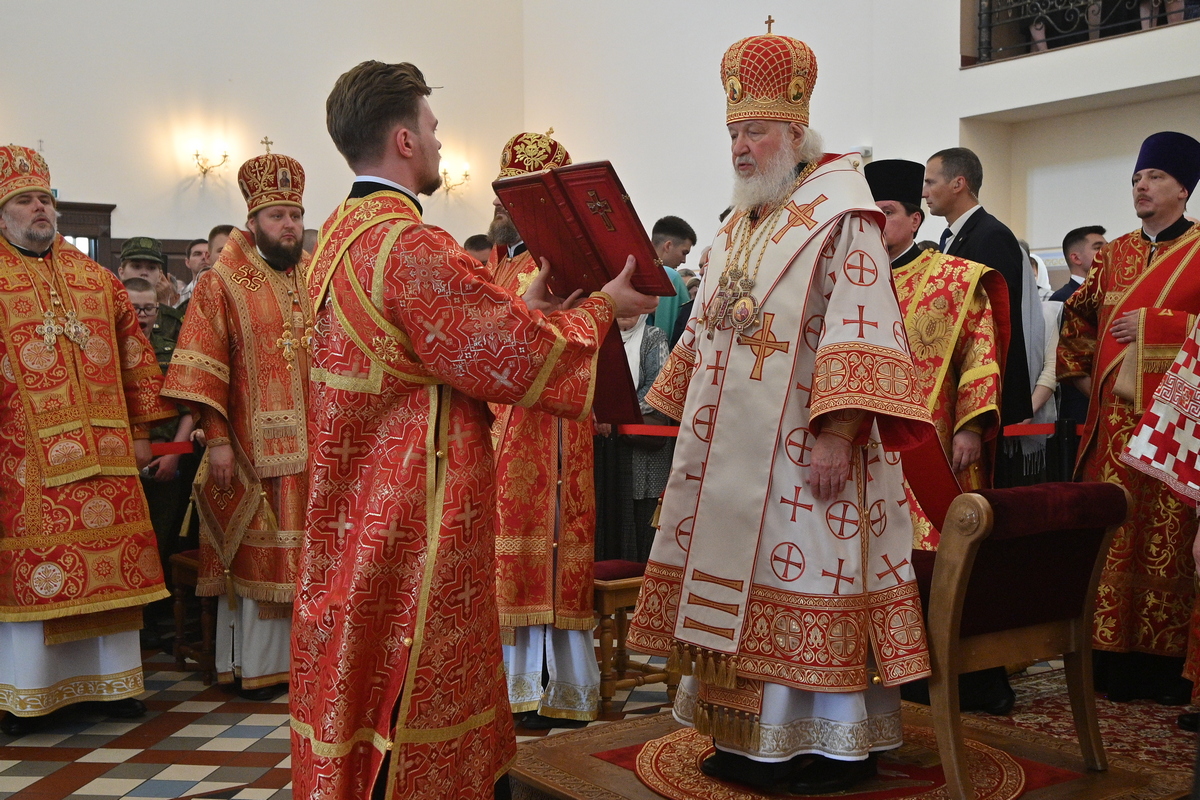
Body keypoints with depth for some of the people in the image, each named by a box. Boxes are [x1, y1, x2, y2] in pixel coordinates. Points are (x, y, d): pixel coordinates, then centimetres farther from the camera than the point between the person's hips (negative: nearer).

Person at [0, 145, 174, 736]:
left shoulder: (95, 278, 15)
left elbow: (135, 354, 16)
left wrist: (139, 431, 10)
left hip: (103, 453, 4)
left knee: (107, 561, 6)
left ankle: (112, 681, 17)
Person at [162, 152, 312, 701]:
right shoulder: (222, 284, -2)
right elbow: (204, 368, -8)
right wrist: (217, 438, -15)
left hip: (314, 446, 4)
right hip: (254, 445, -4)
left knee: (302, 554, 8)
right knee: (255, 553, 2)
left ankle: (298, 655, 18)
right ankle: (252, 666, 11)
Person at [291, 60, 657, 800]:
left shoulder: (340, 236, 9)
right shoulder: (411, 245, -22)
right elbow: (528, 359, -17)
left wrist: (521, 308, 15)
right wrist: (603, 308, -2)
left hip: (359, 515, 10)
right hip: (418, 526, -10)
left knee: (361, 676, 19)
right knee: (412, 694, 3)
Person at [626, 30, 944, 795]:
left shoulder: (842, 216, -8)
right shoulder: (737, 228, 17)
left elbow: (860, 333, -17)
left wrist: (836, 432, -24)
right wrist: (690, 415, 18)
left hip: (800, 445, -8)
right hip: (730, 449, 8)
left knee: (804, 578, -3)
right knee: (737, 584, 9)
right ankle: (750, 736, 20)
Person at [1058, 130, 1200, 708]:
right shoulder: (1113, 254, 16)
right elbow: (1077, 316, 27)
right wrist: (1082, 374, 17)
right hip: (1113, 418, 4)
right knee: (1112, 535, 3)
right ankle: (1113, 656, 9)